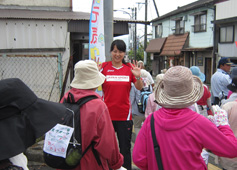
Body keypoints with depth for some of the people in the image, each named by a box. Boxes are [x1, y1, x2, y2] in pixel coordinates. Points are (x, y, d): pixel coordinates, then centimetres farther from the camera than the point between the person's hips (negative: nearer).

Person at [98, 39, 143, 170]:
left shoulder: (130, 68, 2)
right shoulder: (104, 66, -1)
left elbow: (139, 88, 0)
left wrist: (138, 77, -18)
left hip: (124, 115, 0)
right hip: (107, 114, 0)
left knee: (125, 149, 12)